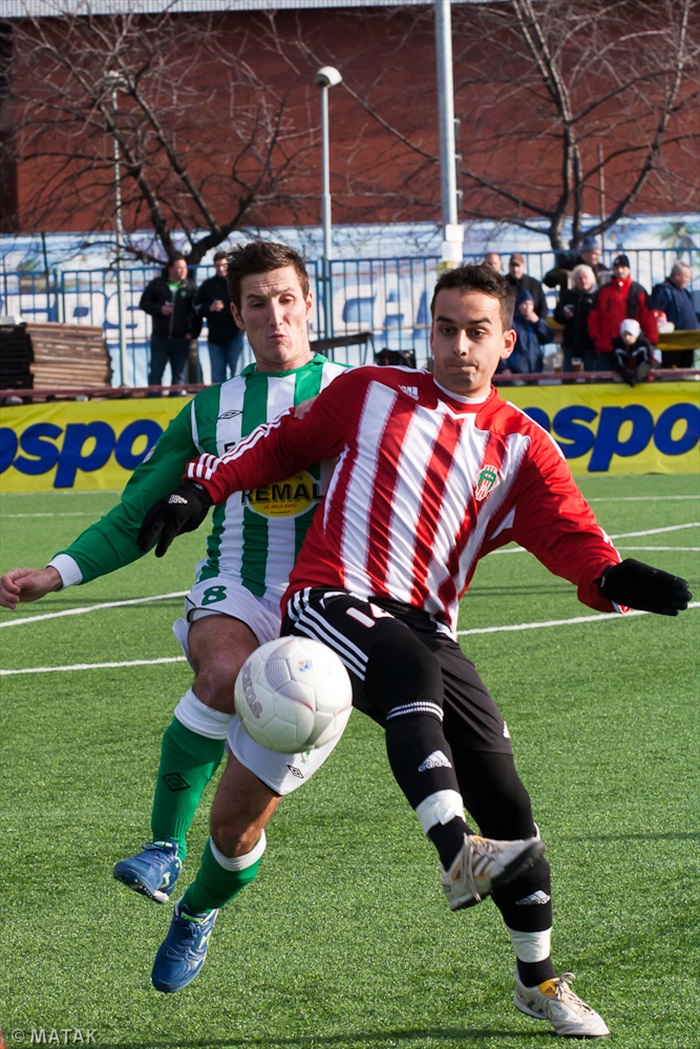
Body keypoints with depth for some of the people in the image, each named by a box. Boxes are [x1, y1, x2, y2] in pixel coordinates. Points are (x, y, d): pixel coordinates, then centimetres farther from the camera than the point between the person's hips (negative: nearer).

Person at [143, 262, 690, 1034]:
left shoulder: (522, 447, 10)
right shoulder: (369, 393, 10)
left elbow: (575, 541, 0)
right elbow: (283, 444, 22)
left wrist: (615, 578, -21)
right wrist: (202, 488, 10)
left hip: (424, 627, 3)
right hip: (330, 603, -3)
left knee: (499, 788, -4)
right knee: (413, 671, -37)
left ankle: (538, 981, 13)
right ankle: (455, 855, -53)